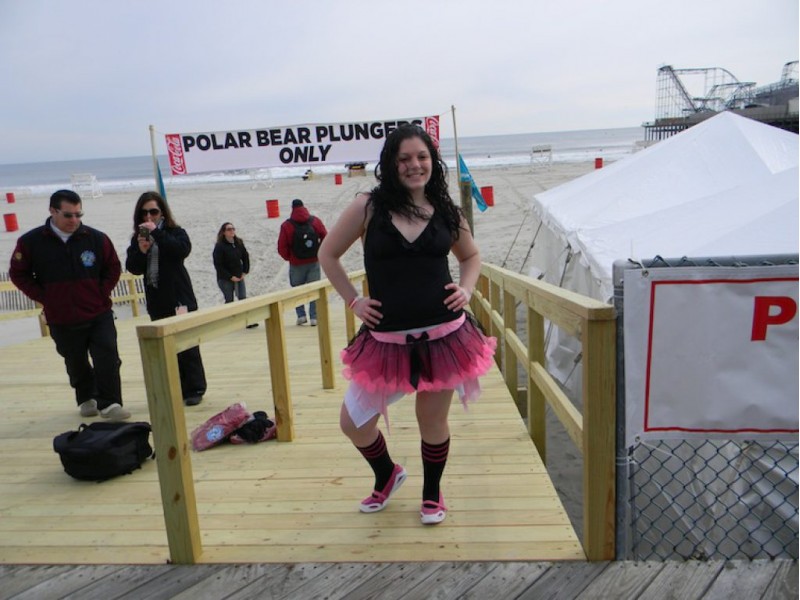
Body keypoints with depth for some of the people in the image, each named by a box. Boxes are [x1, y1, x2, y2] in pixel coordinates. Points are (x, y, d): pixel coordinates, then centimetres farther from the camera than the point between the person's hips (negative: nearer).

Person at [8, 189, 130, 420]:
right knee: (76, 364, 17)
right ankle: (86, 399, 37)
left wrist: (102, 293, -2)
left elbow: (113, 267, 7)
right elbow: (18, 273, 5)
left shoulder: (96, 238, -6)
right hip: (62, 320, 1)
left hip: (99, 315, -1)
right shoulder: (31, 241, -6)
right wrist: (44, 298, -3)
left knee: (108, 359, -8)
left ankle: (109, 404, 1)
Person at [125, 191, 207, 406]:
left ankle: (195, 389, 9)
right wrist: (141, 251, -15)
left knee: (187, 345, 0)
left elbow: (183, 249, -23)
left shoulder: (175, 232, -3)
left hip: (180, 298, -4)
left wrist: (157, 233, -24)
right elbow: (133, 268, 2)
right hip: (156, 302, 5)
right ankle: (178, 389, 19)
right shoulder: (138, 238, 9)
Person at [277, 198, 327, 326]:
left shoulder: (286, 225, -5)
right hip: (314, 262, 1)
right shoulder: (315, 221, 0)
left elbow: (281, 247, -8)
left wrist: (288, 258, 8)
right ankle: (314, 317, 2)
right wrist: (319, 253, 7)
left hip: (296, 264, -1)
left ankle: (301, 315, 8)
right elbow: (326, 238, -3)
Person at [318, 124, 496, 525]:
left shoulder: (446, 210, 4)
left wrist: (466, 290, 2)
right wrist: (354, 301, -1)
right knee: (353, 423, 5)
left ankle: (432, 493, 40)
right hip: (386, 339, 0)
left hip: (444, 335, 1)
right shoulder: (368, 207, -3)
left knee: (433, 421, 11)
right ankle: (387, 476, 38)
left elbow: (471, 256, 21)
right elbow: (327, 255, 6)